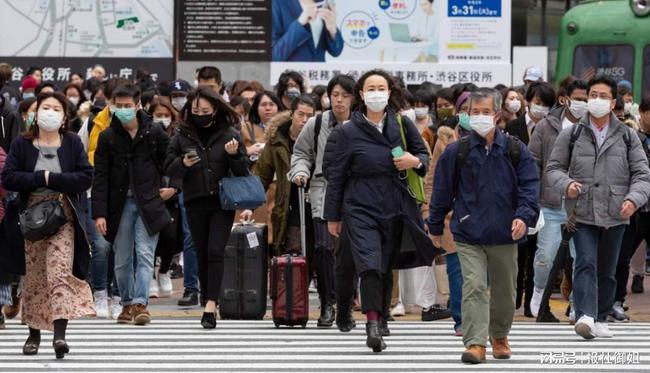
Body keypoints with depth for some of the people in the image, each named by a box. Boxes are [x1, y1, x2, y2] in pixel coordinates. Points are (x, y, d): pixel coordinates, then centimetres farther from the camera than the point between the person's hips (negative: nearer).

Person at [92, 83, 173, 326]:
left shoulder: (154, 133, -1)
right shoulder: (107, 137, 1)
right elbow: (100, 178, -1)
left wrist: (173, 187, 1)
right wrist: (99, 213, -7)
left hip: (149, 203, -2)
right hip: (120, 203, 2)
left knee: (145, 254, -12)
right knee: (122, 260, 6)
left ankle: (141, 303, -17)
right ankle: (127, 304, 19)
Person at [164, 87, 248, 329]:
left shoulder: (229, 134, 1)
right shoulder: (182, 137, 5)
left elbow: (243, 172, 4)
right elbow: (169, 171, 5)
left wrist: (235, 155, -15)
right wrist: (183, 163, -15)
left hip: (222, 202, -2)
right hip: (195, 204, 2)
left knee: (215, 252, -13)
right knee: (202, 255, 6)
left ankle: (210, 305, -19)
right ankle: (209, 305, 14)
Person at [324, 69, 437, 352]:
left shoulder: (403, 124, 4)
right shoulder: (348, 132, -1)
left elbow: (424, 154, 15)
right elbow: (336, 176, 4)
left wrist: (416, 161, -11)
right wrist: (333, 216, 7)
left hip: (395, 209, 3)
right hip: (361, 209, -3)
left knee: (387, 268, 10)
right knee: (370, 264, -18)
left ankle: (381, 321, 24)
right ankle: (373, 322, -22)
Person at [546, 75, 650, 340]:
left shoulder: (627, 137, 8)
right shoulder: (572, 134, 5)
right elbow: (554, 167, 9)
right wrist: (567, 184, -12)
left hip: (615, 215, 2)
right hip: (582, 213, -2)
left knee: (607, 270, 10)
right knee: (586, 263, -16)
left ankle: (600, 320, 20)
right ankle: (585, 316, -26)